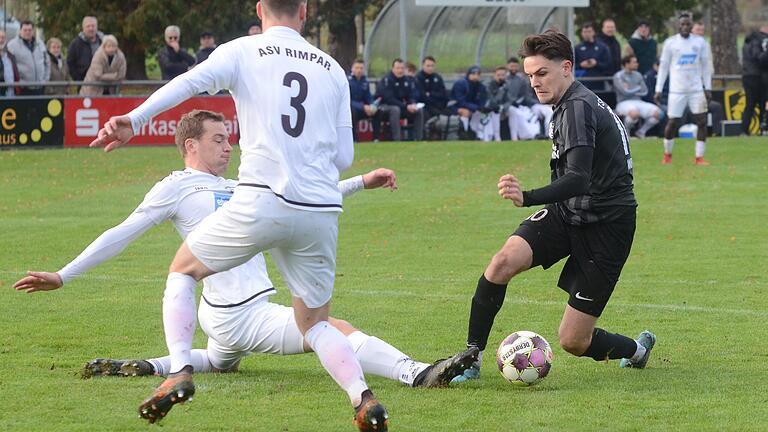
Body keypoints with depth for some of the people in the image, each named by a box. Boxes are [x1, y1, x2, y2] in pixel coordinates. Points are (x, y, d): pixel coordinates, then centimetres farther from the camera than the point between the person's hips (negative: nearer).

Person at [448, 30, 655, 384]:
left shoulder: (577, 107, -21)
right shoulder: (572, 105, 10)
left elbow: (579, 179, -35)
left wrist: (528, 198, -50)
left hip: (606, 228, -8)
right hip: (566, 212, 8)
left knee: (573, 341, -4)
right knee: (504, 261, -20)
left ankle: (637, 349, 27)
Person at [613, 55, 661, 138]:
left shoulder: (637, 75, 15)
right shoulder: (618, 76, -4)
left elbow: (644, 92, 10)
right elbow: (626, 92, -15)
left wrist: (632, 91, -4)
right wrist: (638, 88, 1)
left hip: (638, 102, 6)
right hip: (624, 103, -6)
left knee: (656, 112, -17)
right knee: (634, 113, -40)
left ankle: (641, 132, 3)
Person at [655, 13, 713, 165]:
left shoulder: (700, 42, 5)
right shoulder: (670, 43, 0)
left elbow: (706, 66, 8)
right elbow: (663, 67, 4)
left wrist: (708, 88, 2)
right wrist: (658, 90, 0)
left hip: (696, 89, 2)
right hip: (677, 90, -2)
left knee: (702, 121, -7)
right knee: (672, 122, -2)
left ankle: (699, 157, -1)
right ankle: (667, 154, 19)